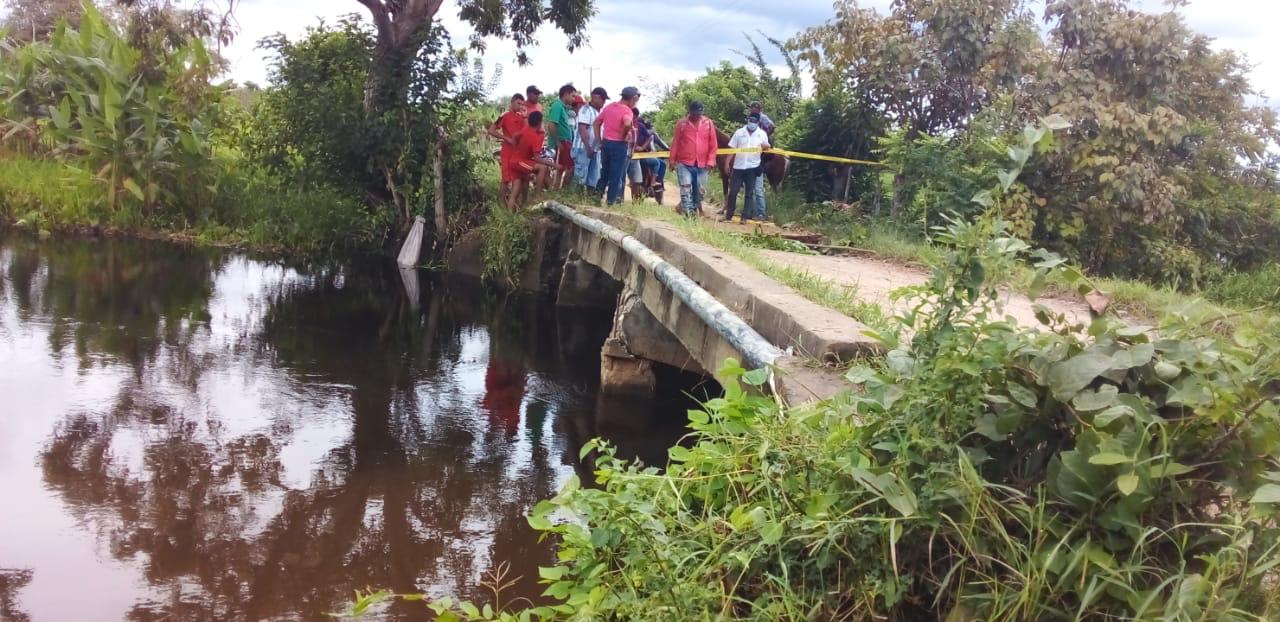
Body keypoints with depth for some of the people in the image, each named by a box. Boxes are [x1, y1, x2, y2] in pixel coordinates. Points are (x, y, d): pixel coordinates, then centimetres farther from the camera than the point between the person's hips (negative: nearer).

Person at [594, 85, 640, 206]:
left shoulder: (609, 106, 9)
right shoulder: (627, 110, -14)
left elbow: (596, 123, 12)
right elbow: (627, 124, -36)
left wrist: (599, 141, 12)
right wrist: (623, 135, -16)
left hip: (605, 143, 6)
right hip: (619, 145, -6)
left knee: (604, 173, 20)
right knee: (616, 175, 5)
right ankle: (611, 201, 9)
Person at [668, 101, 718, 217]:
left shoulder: (708, 123, 3)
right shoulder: (682, 124, 0)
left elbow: (713, 144, 5)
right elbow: (675, 143, 4)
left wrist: (710, 161, -1)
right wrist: (672, 160, 3)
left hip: (702, 164, 2)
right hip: (684, 163, -2)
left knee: (701, 190, 8)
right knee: (686, 188, -14)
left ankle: (694, 209, 24)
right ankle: (688, 212, -16)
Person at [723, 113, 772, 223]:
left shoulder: (762, 134, 4)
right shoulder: (739, 132, 5)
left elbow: (767, 148, 5)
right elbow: (731, 148, 5)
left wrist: (765, 146, -19)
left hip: (752, 167, 0)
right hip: (738, 167, 1)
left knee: (749, 193, 1)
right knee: (733, 192, 2)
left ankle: (745, 217, 5)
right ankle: (728, 215, 11)